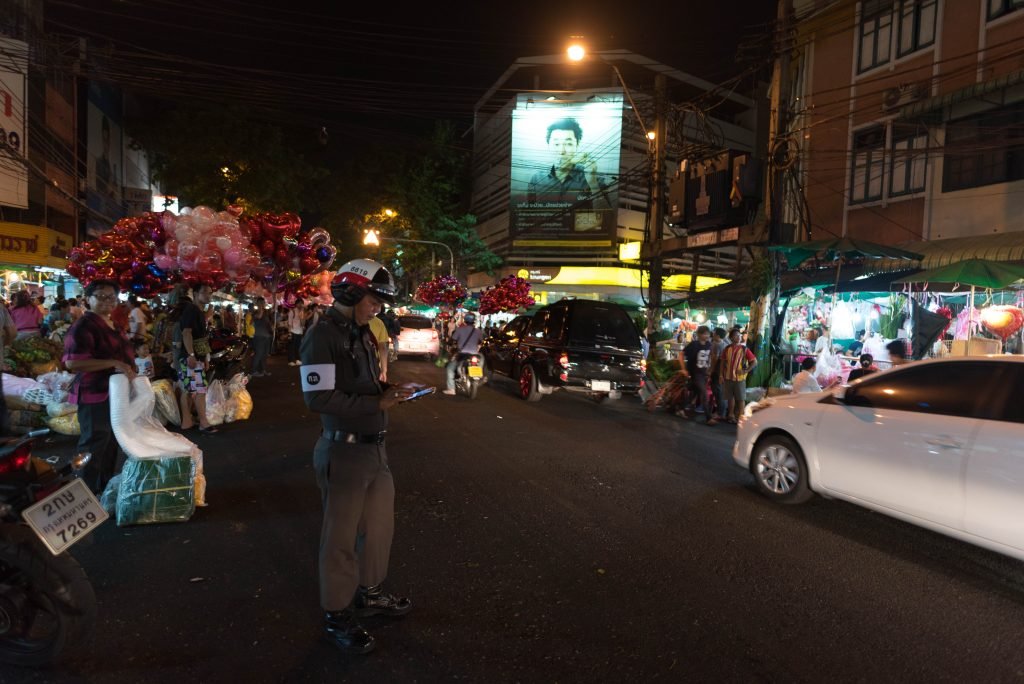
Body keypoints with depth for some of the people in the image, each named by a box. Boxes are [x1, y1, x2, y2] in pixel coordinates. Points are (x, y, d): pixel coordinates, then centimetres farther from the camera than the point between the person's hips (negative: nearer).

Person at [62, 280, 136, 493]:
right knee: (94, 445, -1)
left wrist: (130, 369, 13)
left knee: (111, 442, 19)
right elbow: (72, 362, -28)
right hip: (96, 395, -10)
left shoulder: (111, 324, 11)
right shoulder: (84, 326, -18)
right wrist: (113, 364, -30)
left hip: (115, 392, 10)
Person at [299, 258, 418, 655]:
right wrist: (378, 403, -21)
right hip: (344, 452, -9)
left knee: (380, 526, 21)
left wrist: (389, 391, -1)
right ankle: (337, 617, 26)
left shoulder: (361, 333, 10)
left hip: (374, 448, 9)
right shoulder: (323, 335, -17)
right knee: (341, 537, 7)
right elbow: (319, 398, -24)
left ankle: (369, 594, 41)